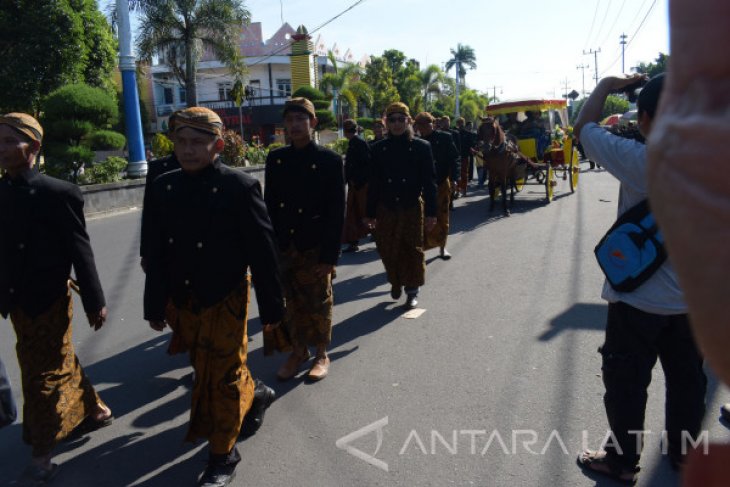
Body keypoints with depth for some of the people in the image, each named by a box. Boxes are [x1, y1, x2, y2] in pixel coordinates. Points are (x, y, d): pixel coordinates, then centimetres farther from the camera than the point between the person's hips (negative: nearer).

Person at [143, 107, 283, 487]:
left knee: (222, 377, 8)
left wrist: (272, 307, -9)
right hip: (182, 302, 6)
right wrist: (155, 305, 9)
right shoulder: (163, 187, 1)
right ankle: (253, 395, 53)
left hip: (225, 302, -6)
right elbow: (156, 252, 6)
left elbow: (263, 252, -12)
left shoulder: (239, 187, -15)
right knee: (206, 368, 24)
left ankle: (222, 455, 28)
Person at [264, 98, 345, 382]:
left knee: (318, 304, 9)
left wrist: (330, 255, -13)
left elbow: (337, 212, -9)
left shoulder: (329, 160, -8)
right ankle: (298, 351, 31)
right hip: (284, 247, 3)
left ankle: (321, 354, 27)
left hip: (315, 248, -3)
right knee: (293, 303, 14)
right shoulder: (275, 159, 3)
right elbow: (270, 205, 6)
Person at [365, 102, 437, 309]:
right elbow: (374, 183, 4)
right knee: (388, 250, 8)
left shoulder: (421, 147, -2)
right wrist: (370, 213, 3)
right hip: (386, 209, 2)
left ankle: (412, 290, 22)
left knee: (413, 251, 7)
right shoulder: (379, 149, 2)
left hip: (413, 208, -1)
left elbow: (429, 182, -3)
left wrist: (431, 213, -7)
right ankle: (395, 282, 33)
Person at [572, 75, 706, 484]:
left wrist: (608, 84, 3)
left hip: (638, 298, -5)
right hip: (693, 297, 6)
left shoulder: (639, 160, -21)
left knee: (626, 383, 10)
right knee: (687, 378, 21)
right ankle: (684, 450, 39)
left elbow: (584, 127, -9)